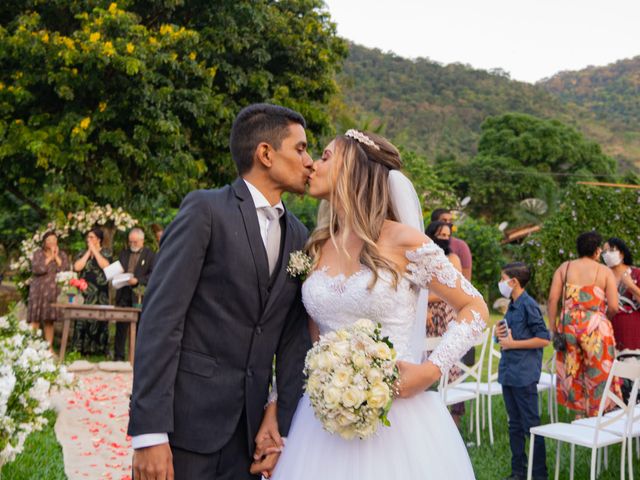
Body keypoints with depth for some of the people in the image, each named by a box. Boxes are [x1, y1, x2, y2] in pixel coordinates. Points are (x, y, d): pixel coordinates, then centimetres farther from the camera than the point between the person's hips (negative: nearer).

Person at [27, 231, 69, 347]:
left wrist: (57, 257, -6)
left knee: (49, 321, 0)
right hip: (38, 290, -1)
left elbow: (65, 270, -5)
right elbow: (36, 269, -10)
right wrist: (49, 258, -8)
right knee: (35, 320, -7)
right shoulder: (38, 253, 6)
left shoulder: (62, 255, 9)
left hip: (53, 291, 1)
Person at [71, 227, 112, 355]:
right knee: (83, 319, -3)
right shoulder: (83, 254, 14)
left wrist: (94, 250, -6)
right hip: (85, 292, 2)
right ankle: (81, 349, 2)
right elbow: (77, 267, -4)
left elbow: (105, 265, -15)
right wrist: (88, 252, -1)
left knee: (98, 319, -4)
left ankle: (98, 349, 2)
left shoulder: (106, 253, 6)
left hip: (100, 294, -2)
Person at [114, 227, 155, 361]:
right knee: (121, 326, 3)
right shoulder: (123, 253, 16)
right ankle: (118, 356, 9)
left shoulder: (150, 255, 1)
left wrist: (137, 280, -19)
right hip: (123, 295, 4)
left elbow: (152, 275, -6)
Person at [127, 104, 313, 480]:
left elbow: (293, 340, 10)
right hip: (188, 415, -5)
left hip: (250, 425, 5)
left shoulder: (298, 237, 10)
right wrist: (150, 432, -18)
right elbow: (161, 317, -13)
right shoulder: (205, 209, -8)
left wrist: (286, 430, 5)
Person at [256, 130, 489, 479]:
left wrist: (431, 370, -13)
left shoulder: (403, 241, -9)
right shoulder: (316, 248, 6)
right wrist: (274, 409, 4)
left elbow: (475, 309, -2)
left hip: (397, 412, -4)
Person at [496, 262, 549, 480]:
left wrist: (512, 343, -16)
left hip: (524, 376, -9)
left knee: (531, 425, -1)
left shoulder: (528, 305, -13)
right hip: (509, 372, 9)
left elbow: (543, 339, -17)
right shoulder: (512, 306, 12)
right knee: (515, 425, 14)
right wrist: (500, 333, 4)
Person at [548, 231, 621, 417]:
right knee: (598, 374, 10)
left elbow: (553, 299, -3)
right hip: (596, 328, -3)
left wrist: (552, 328, 1)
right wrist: (603, 317, 13)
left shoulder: (564, 267, 5)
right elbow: (613, 307, -8)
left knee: (572, 372, 14)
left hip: (568, 325, 3)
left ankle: (579, 412, 21)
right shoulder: (606, 272, -2)